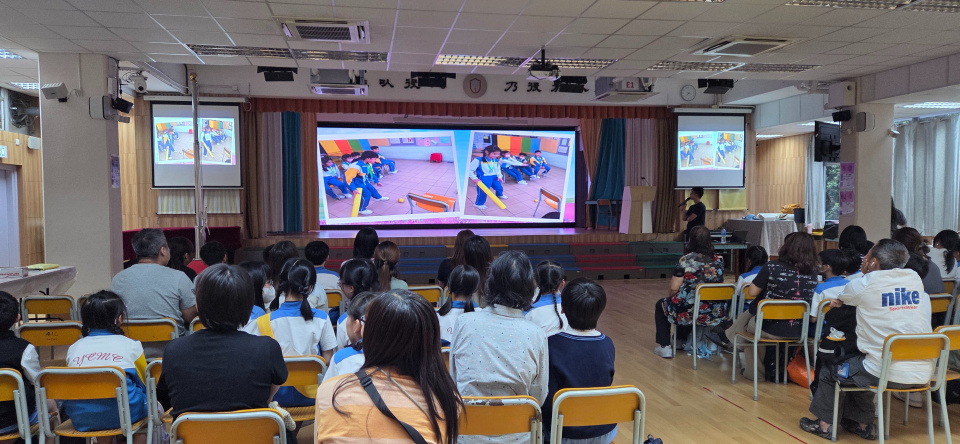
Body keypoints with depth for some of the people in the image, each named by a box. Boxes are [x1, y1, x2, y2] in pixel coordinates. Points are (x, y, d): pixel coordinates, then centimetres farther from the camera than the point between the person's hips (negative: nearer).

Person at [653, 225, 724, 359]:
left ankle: (664, 347, 20)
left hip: (689, 312, -6)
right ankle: (680, 340, 50)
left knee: (660, 305, 24)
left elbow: (674, 289, -12)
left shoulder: (686, 260, -14)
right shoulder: (718, 259, 2)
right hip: (716, 313, 6)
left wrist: (671, 298, 12)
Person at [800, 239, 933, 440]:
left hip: (887, 372, -6)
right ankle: (861, 423, 38)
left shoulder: (867, 283, -7)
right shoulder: (915, 278, 6)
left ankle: (824, 423, 30)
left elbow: (841, 298, 15)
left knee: (830, 373, 19)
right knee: (857, 367, 32)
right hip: (923, 373, 6)